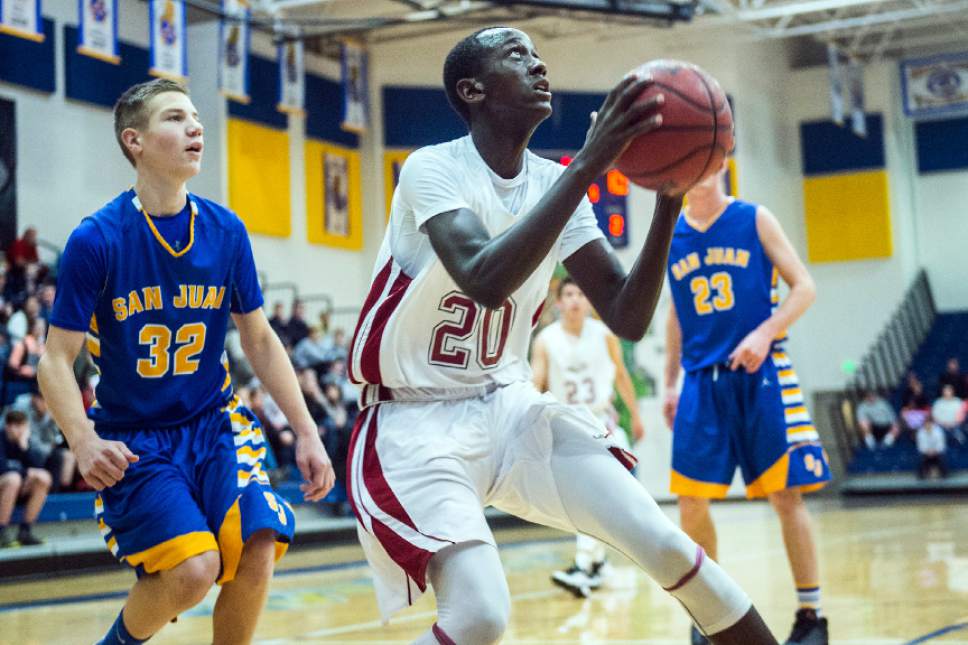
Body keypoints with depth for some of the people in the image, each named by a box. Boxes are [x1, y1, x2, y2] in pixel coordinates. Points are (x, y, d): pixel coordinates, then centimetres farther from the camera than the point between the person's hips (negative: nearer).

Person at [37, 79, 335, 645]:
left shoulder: (226, 230, -2)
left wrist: (307, 433, 3)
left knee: (258, 551, -18)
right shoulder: (97, 239, -13)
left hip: (215, 421, 4)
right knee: (193, 569, -22)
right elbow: (56, 360, -11)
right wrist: (84, 442, -28)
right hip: (132, 439, -3)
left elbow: (260, 339, 8)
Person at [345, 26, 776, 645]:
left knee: (666, 546, -6)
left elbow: (627, 317, -2)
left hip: (510, 405, 6)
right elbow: (486, 281, -35)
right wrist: (590, 163, -35)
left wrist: (668, 202, -16)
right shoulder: (434, 167, -16)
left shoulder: (555, 183, 3)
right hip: (417, 422, -6)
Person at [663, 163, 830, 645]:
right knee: (691, 502, 0)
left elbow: (804, 286, -2)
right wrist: (670, 384, 16)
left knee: (785, 493, -4)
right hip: (701, 380, 3)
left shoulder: (755, 220, 0)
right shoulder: (671, 235, 10)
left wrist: (765, 333, -17)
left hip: (760, 374, -3)